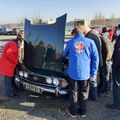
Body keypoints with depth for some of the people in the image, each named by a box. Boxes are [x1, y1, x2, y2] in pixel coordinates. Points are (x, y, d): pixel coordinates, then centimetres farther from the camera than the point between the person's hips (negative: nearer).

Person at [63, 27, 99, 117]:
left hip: (73, 72, 0)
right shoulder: (90, 42, 0)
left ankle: (73, 111, 25)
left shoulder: (70, 42, 4)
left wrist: (62, 58, 44)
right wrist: (93, 74, 0)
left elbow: (64, 55, 20)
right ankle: (83, 112, 29)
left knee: (74, 92, 14)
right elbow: (95, 58, -4)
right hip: (85, 73, 0)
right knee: (84, 93, 16)